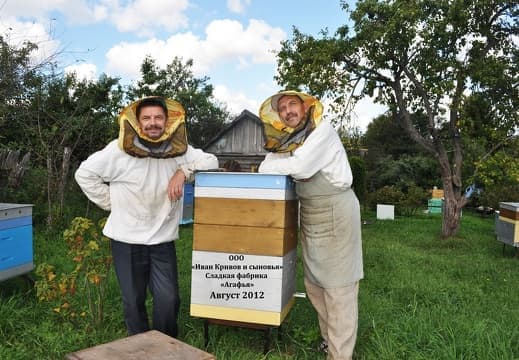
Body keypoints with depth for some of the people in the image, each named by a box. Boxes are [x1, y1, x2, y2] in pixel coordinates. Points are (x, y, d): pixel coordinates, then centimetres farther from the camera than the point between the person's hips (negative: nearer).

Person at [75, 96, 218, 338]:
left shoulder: (178, 149, -2)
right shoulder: (119, 150, -9)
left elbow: (211, 161, 0)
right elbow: (84, 174, 0)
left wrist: (184, 171, -16)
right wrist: (111, 203, -3)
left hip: (163, 240, 2)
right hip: (127, 240, -1)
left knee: (169, 300, 4)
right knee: (133, 302, 13)